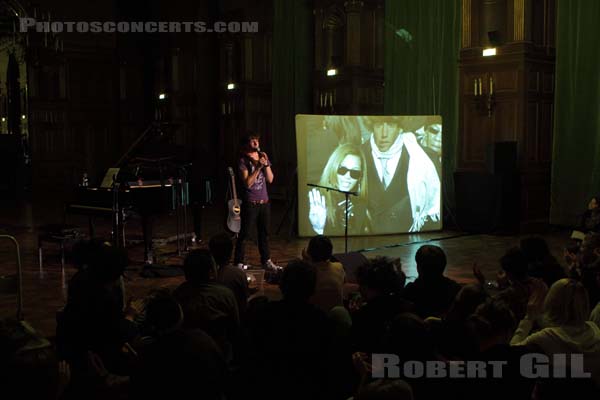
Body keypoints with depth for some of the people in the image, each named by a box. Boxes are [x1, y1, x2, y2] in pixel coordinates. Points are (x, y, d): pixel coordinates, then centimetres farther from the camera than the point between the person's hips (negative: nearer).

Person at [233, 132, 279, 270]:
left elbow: (270, 179, 4)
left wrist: (266, 164, -9)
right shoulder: (243, 161, -8)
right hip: (250, 203, -6)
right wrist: (258, 167, -20)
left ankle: (266, 260, 22)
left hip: (264, 202, 6)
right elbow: (248, 183, -17)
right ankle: (239, 262, 2)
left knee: (264, 232, 12)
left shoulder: (263, 157, 10)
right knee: (244, 233, -3)